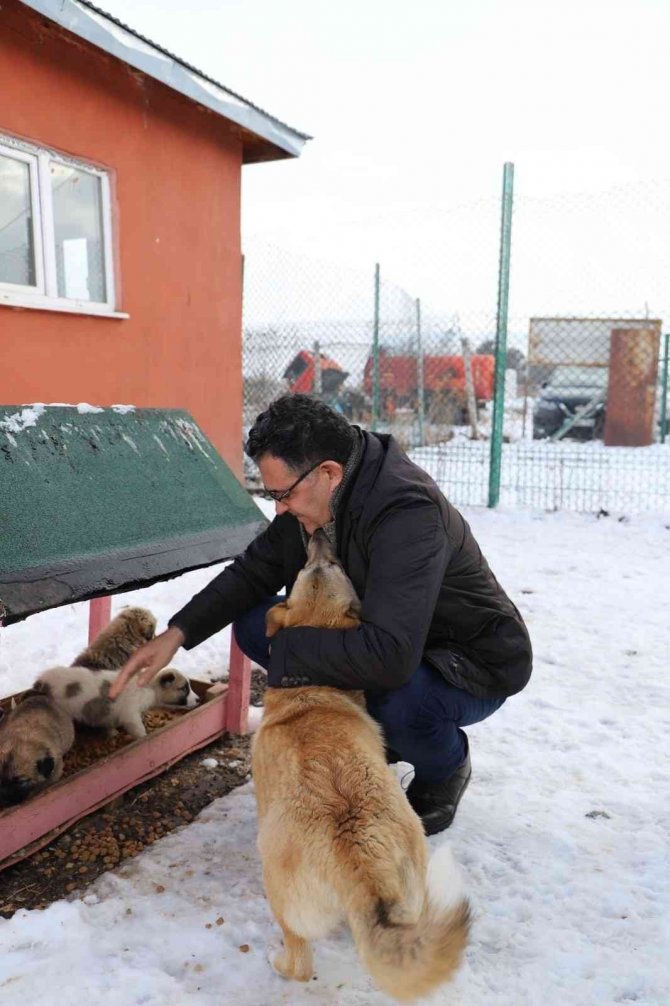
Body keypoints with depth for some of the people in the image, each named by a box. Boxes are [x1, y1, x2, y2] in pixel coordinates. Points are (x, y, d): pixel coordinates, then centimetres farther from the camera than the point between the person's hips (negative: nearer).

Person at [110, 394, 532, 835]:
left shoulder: (408, 513, -36)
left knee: (398, 700, -40)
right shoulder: (313, 497, -11)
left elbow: (389, 655, -44)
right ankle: (377, 737, 9)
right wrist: (178, 632, -11)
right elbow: (253, 571, 1)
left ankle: (447, 766, 0)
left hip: (474, 665, -7)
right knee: (254, 622, -6)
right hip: (382, 638, 7)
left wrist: (285, 649, -30)